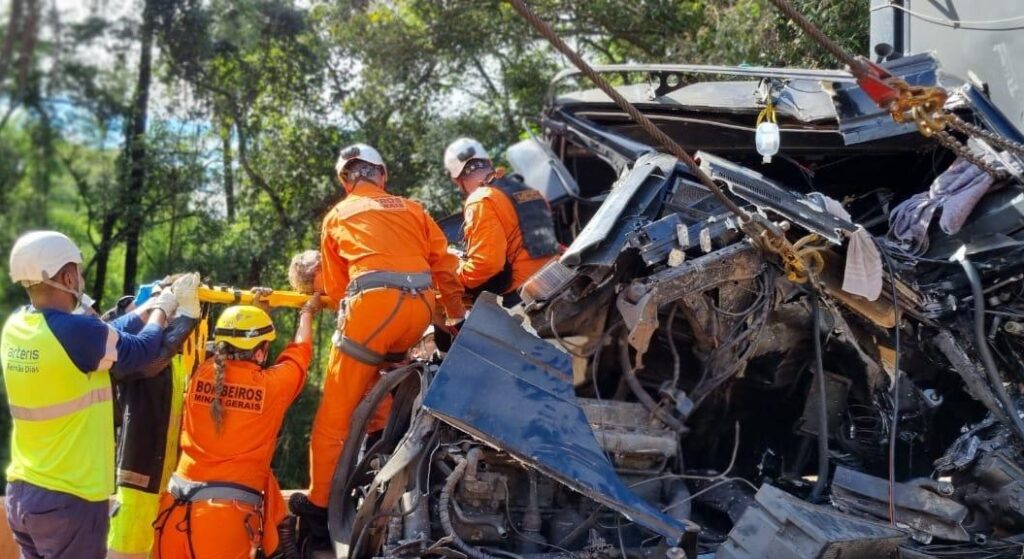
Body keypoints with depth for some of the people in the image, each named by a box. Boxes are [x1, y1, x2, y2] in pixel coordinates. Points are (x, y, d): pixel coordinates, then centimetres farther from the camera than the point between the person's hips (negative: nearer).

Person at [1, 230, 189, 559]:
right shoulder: (75, 332, -21)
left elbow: (105, 336, 11)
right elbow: (142, 352, -5)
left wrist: (150, 307, 20)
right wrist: (162, 310, 13)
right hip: (69, 500, -8)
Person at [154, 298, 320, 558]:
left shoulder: (201, 374, 5)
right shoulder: (273, 384, -3)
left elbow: (234, 346, 27)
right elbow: (299, 351, 18)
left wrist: (254, 310, 40)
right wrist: (308, 313, 36)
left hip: (178, 507, 4)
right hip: (229, 514, -4)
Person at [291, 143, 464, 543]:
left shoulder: (337, 216, 22)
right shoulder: (412, 209, 25)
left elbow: (335, 287, 24)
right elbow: (445, 265, 21)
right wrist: (457, 317, 29)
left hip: (373, 303, -3)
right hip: (421, 307, 3)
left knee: (335, 414, 5)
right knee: (382, 368, 34)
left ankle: (319, 506, 9)